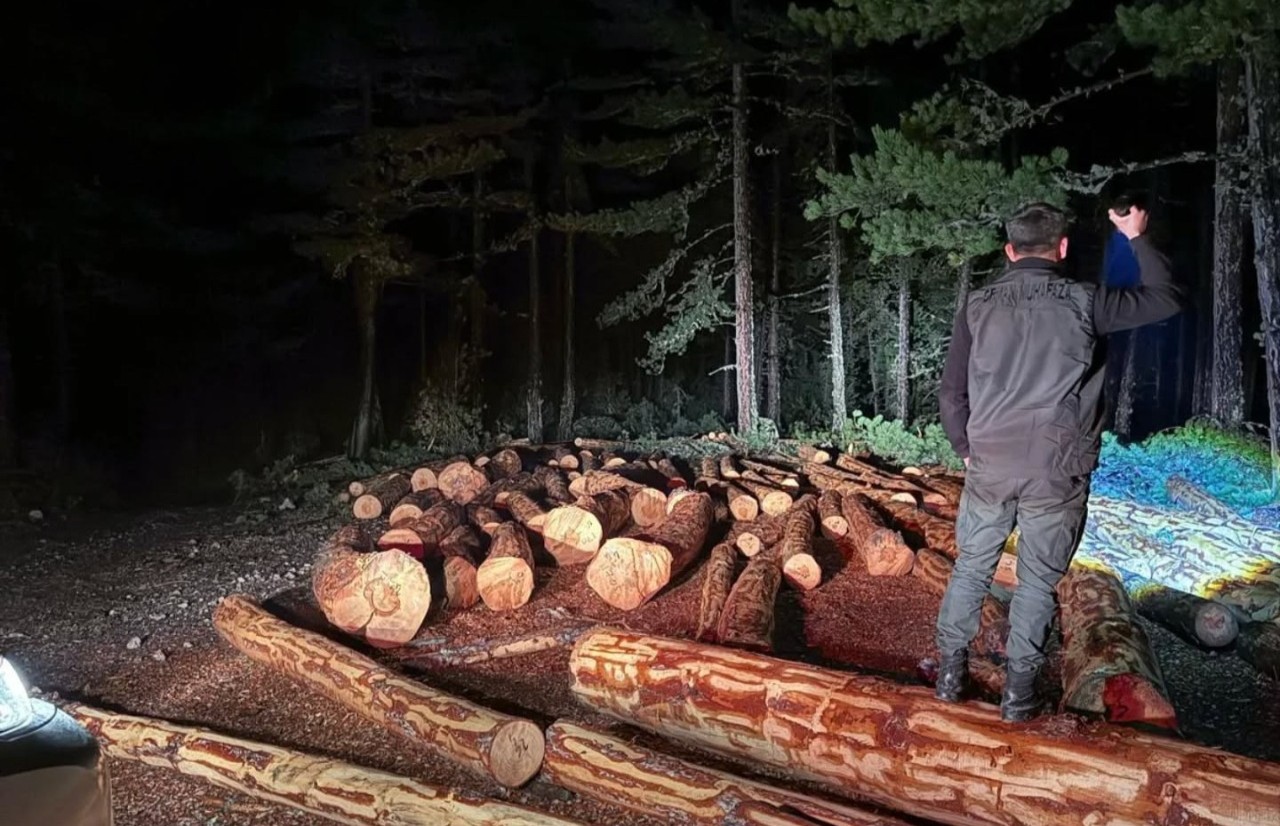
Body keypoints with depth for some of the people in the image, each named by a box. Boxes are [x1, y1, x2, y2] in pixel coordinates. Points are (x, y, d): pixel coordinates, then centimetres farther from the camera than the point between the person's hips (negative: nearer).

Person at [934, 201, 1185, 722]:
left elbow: (951, 394, 1)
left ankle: (951, 674, 25)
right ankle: (1018, 694, 18)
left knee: (972, 568, 16)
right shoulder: (1082, 303, -6)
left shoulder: (978, 306, -1)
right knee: (1037, 581, 11)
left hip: (989, 467, 2)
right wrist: (1138, 238, 18)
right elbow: (1166, 300, 8)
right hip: (1056, 473, -1)